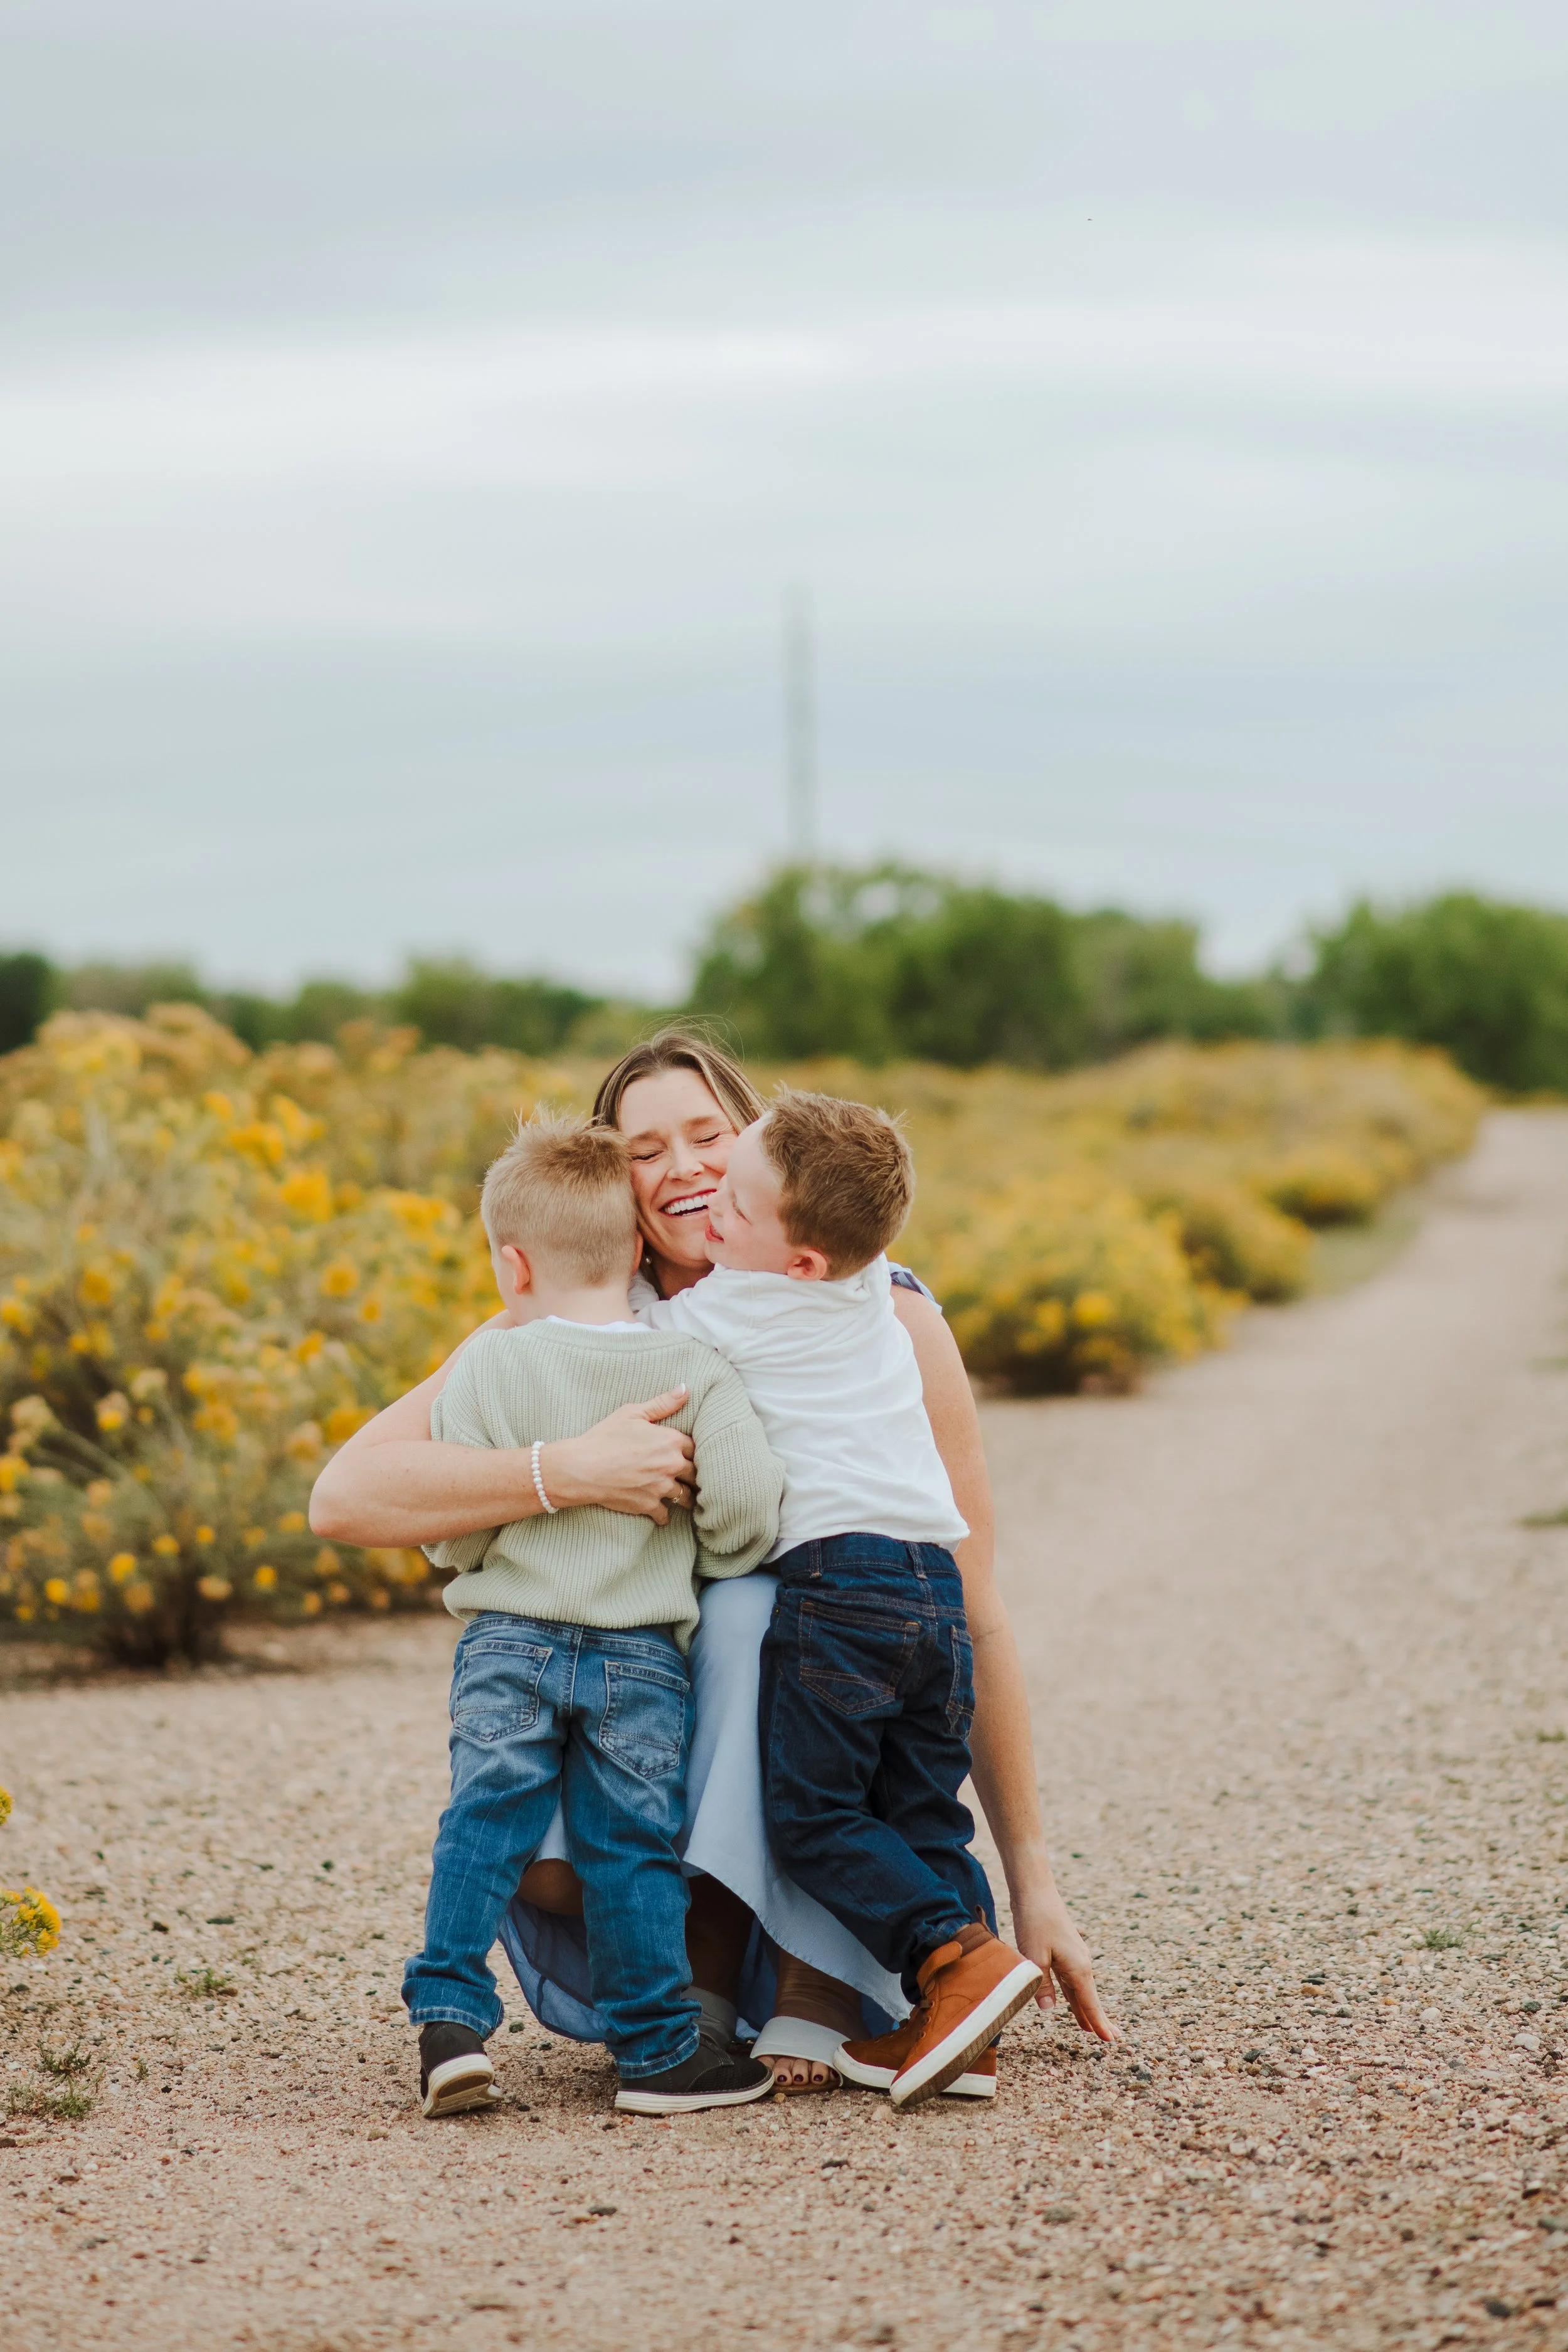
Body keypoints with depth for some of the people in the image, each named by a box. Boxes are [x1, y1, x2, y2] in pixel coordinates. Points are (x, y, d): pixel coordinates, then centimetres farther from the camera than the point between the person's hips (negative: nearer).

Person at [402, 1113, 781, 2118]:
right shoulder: (693, 1371, -1)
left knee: (483, 1828, 4)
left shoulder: (485, 1366, 0)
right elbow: (748, 1506, -10)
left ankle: (450, 2015, -7)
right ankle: (658, 2050, 8)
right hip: (643, 1656, 0)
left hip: (508, 1643, 0)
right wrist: (698, 1567, 10)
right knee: (634, 1848, 4)